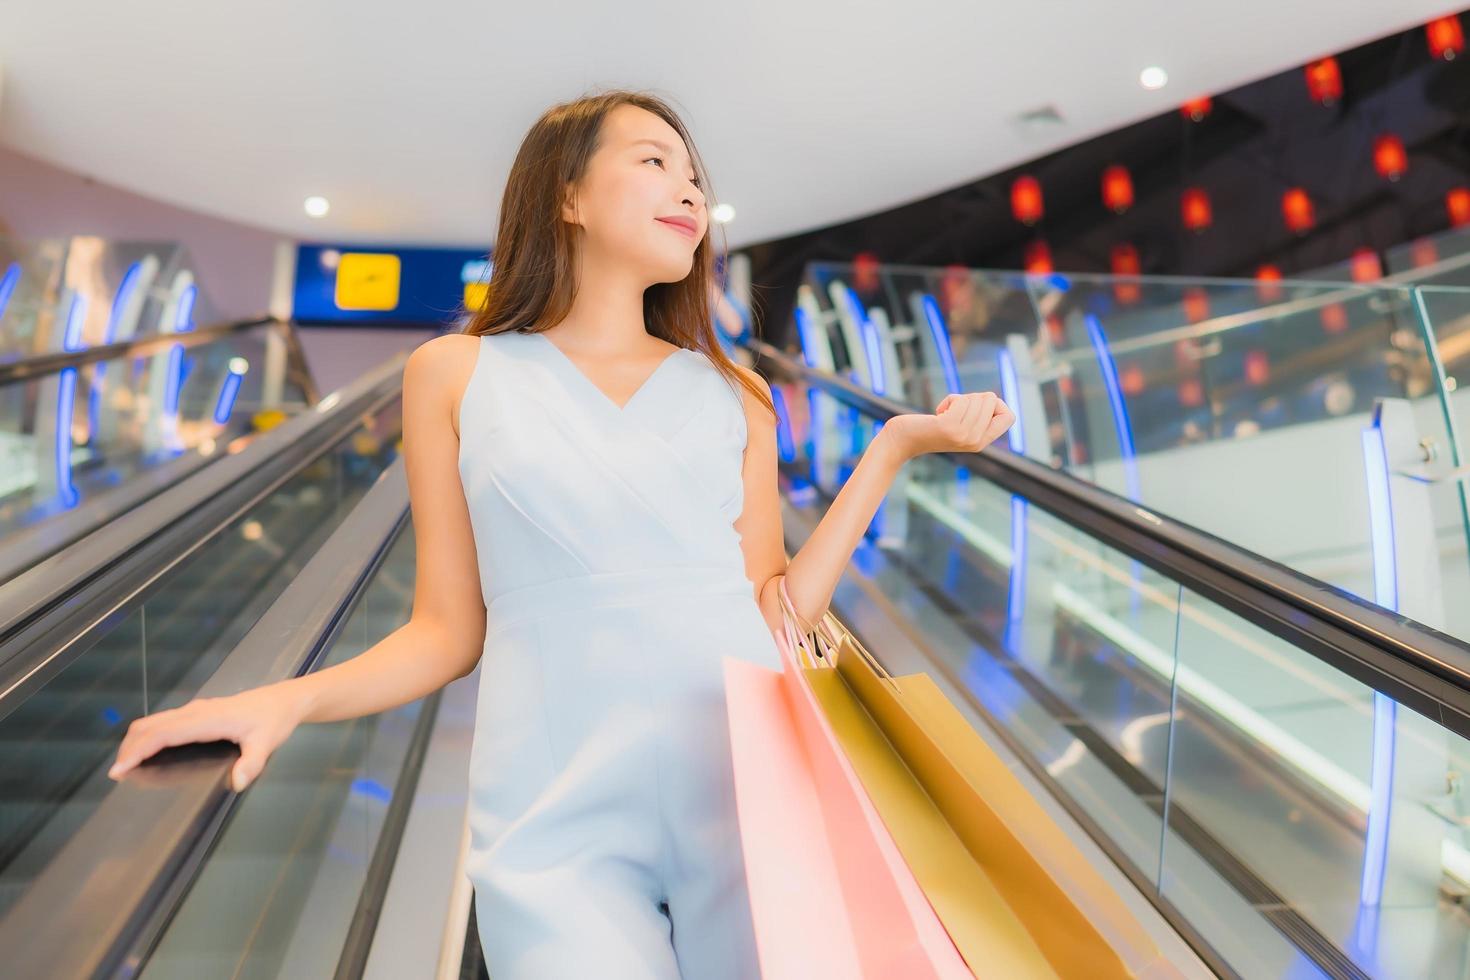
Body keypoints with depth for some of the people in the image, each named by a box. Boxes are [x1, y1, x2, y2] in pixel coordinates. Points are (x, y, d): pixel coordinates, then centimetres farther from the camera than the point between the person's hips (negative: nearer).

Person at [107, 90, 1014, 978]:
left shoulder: (732, 397, 10)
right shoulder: (456, 375, 5)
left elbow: (774, 613, 6)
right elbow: (449, 631, 5)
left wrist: (895, 447, 4)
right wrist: (292, 700, -11)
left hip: (749, 797, 3)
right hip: (561, 823, -2)